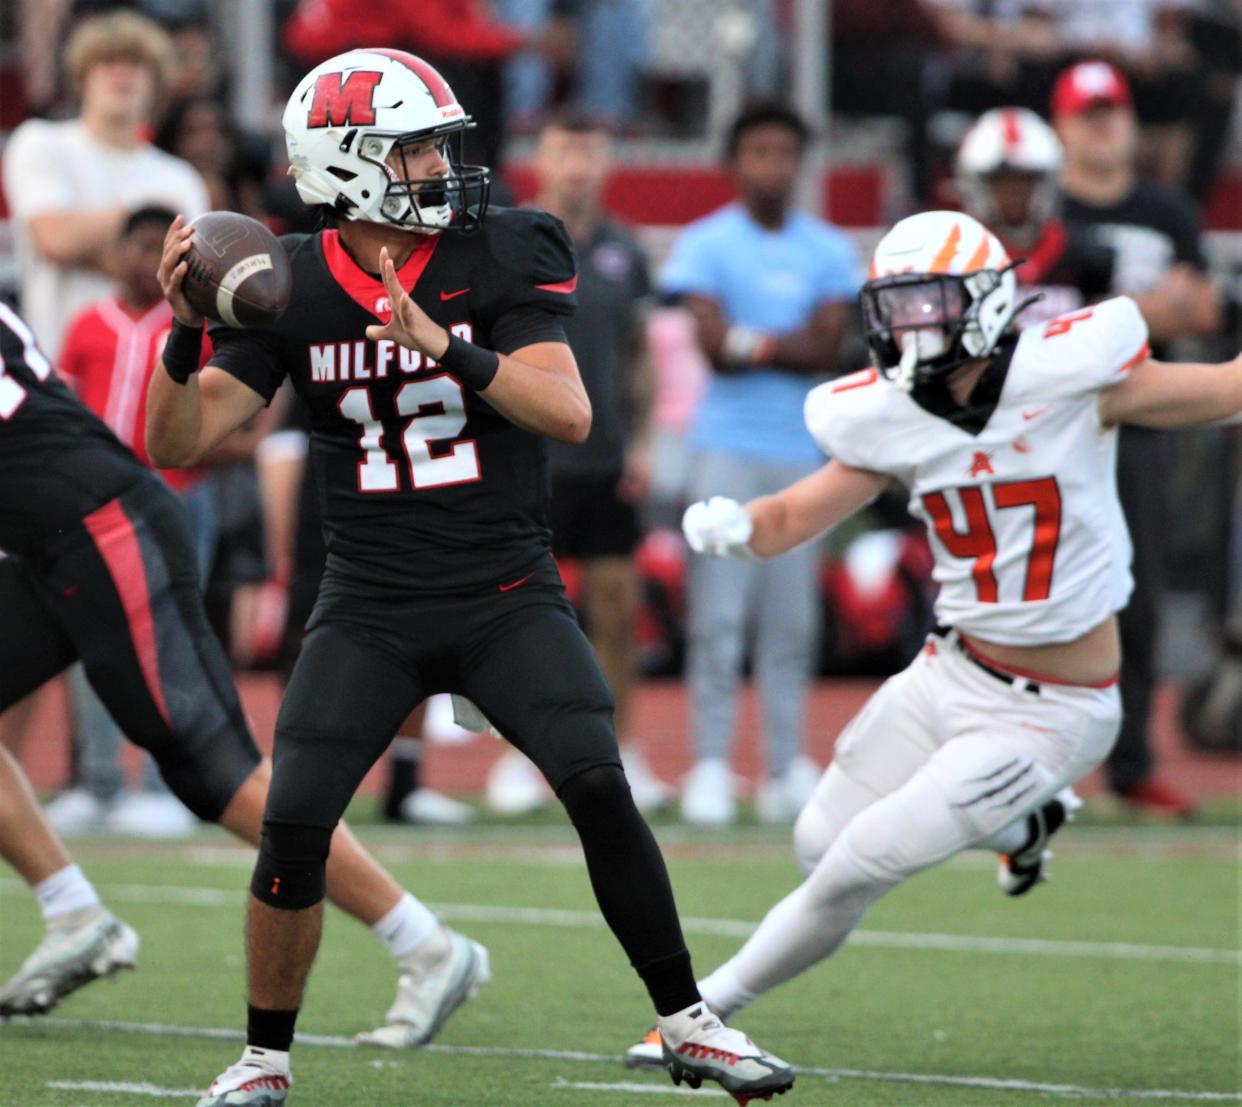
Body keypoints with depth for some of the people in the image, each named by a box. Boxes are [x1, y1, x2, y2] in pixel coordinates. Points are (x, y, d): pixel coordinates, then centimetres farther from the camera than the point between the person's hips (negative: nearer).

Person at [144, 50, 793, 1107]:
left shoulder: (500, 258, -5)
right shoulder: (291, 288, -2)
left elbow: (568, 413, -16)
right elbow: (179, 443, -6)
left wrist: (445, 348, -29)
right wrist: (185, 330, -23)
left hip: (507, 593, -1)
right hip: (370, 608, 1)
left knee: (600, 789, -17)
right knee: (294, 824, -11)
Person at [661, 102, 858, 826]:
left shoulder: (828, 251, 10)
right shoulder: (705, 245, 1)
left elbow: (831, 349, -1)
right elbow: (714, 344, -10)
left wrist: (753, 341, -8)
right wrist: (795, 345, -7)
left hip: (803, 451, 3)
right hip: (729, 446, -3)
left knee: (793, 618, 2)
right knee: (720, 615, -6)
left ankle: (789, 767, 6)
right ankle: (710, 766, -5)